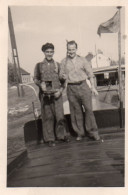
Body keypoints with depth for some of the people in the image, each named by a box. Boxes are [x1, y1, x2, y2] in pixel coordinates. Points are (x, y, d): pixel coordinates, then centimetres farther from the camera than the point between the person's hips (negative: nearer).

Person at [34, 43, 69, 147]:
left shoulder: (57, 65, 8)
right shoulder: (39, 65, 6)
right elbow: (35, 79, 10)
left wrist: (60, 90, -7)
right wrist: (41, 84, -10)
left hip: (56, 93, 1)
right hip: (45, 94, 0)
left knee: (60, 116, 0)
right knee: (48, 116, 5)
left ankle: (61, 135, 22)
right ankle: (50, 138, 19)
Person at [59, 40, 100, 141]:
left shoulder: (82, 60, 8)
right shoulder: (64, 62, 8)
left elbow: (90, 74, 9)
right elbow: (61, 76, 12)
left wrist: (93, 87, 2)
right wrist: (63, 77, -12)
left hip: (83, 86, 0)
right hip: (71, 88, 1)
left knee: (88, 109, -4)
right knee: (76, 111, 4)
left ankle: (92, 132, 8)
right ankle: (80, 133, 17)